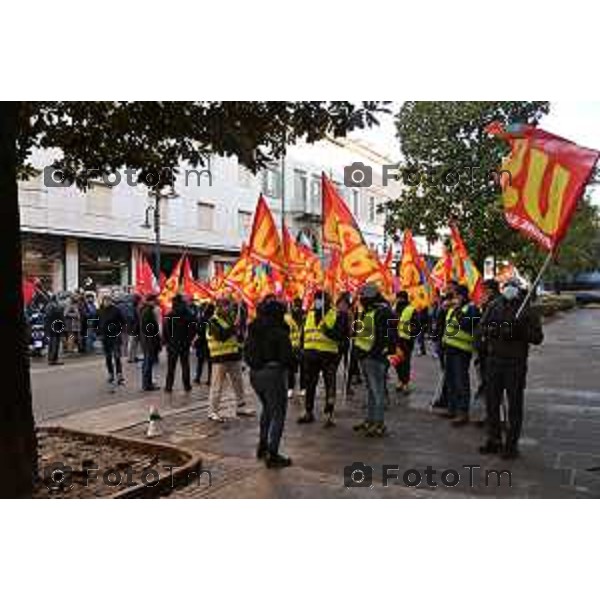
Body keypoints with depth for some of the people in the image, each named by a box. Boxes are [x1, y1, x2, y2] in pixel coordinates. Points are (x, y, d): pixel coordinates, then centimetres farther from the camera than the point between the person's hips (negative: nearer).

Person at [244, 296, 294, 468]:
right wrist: (291, 364, 4)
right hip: (273, 373, -7)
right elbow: (287, 356, -15)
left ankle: (262, 446, 32)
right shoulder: (279, 331, -15)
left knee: (267, 408, 27)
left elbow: (246, 353, 12)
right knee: (278, 414, 2)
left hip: (255, 374, 8)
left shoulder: (253, 330, 7)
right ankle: (272, 455, 1)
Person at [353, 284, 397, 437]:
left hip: (375, 356, -10)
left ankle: (379, 424, -1)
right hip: (366, 356, 10)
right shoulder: (368, 311, 18)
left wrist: (375, 352, -24)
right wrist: (360, 350, 19)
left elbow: (385, 336, -22)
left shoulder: (382, 312, -14)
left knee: (377, 390, -6)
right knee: (371, 390, 17)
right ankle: (370, 420, 26)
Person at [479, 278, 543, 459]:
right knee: (491, 402, 10)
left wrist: (521, 331, -20)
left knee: (514, 404, 3)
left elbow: (538, 338, -4)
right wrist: (498, 331, -16)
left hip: (516, 362, -3)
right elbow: (482, 328, 3)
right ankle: (494, 440, 23)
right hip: (493, 360, 4)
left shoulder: (528, 311, 0)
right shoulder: (494, 307, 9)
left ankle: (512, 444, 13)